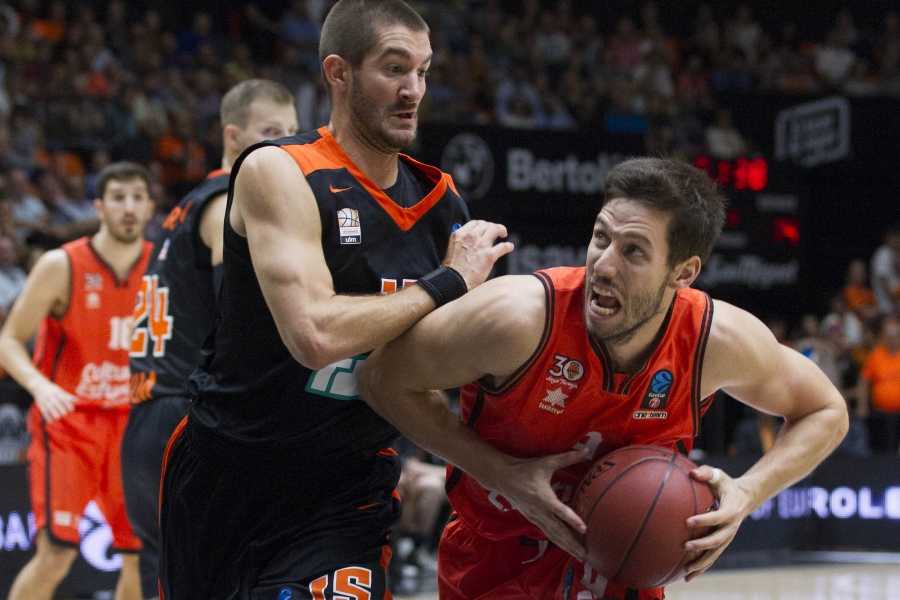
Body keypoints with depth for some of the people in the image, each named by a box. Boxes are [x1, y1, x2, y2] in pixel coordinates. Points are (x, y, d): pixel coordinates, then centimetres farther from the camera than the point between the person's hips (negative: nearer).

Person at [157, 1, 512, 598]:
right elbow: (315, 336, -30)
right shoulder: (278, 172, -16)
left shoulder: (442, 202, 2)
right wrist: (448, 283, -21)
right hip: (226, 475, -3)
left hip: (348, 492, 3)